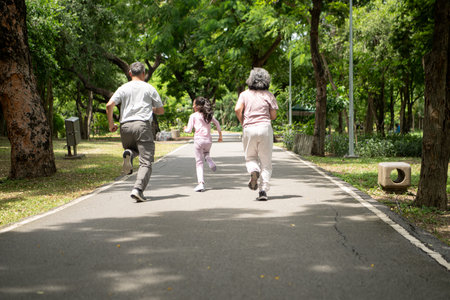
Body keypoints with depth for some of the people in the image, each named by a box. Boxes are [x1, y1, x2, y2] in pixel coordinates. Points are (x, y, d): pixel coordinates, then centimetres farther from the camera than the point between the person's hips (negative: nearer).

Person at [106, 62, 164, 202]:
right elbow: (161, 110, 11)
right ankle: (138, 189, -23)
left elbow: (109, 105, -1)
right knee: (145, 162, -4)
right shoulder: (149, 88, 8)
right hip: (143, 125, -3)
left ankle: (129, 153, -7)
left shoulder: (123, 88, 12)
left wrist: (111, 123, 10)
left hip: (125, 126, 3)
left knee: (132, 148, 30)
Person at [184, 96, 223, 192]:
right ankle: (209, 161, -1)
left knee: (199, 162, -1)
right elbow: (217, 123, 8)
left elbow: (189, 130, -1)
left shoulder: (193, 116, 0)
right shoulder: (209, 115, 12)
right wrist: (220, 135, 16)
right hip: (208, 140, 4)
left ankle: (201, 183, -12)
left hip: (198, 140, -4)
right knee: (206, 153, 34)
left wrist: (185, 129, 21)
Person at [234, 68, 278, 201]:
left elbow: (238, 109, -9)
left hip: (249, 129, 0)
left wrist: (243, 123, 6)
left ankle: (253, 171, -17)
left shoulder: (245, 94, 5)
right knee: (266, 161, 6)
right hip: (265, 127, 0)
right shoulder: (269, 95, 5)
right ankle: (263, 191, -2)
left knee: (250, 157, 18)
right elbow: (273, 116, 3)